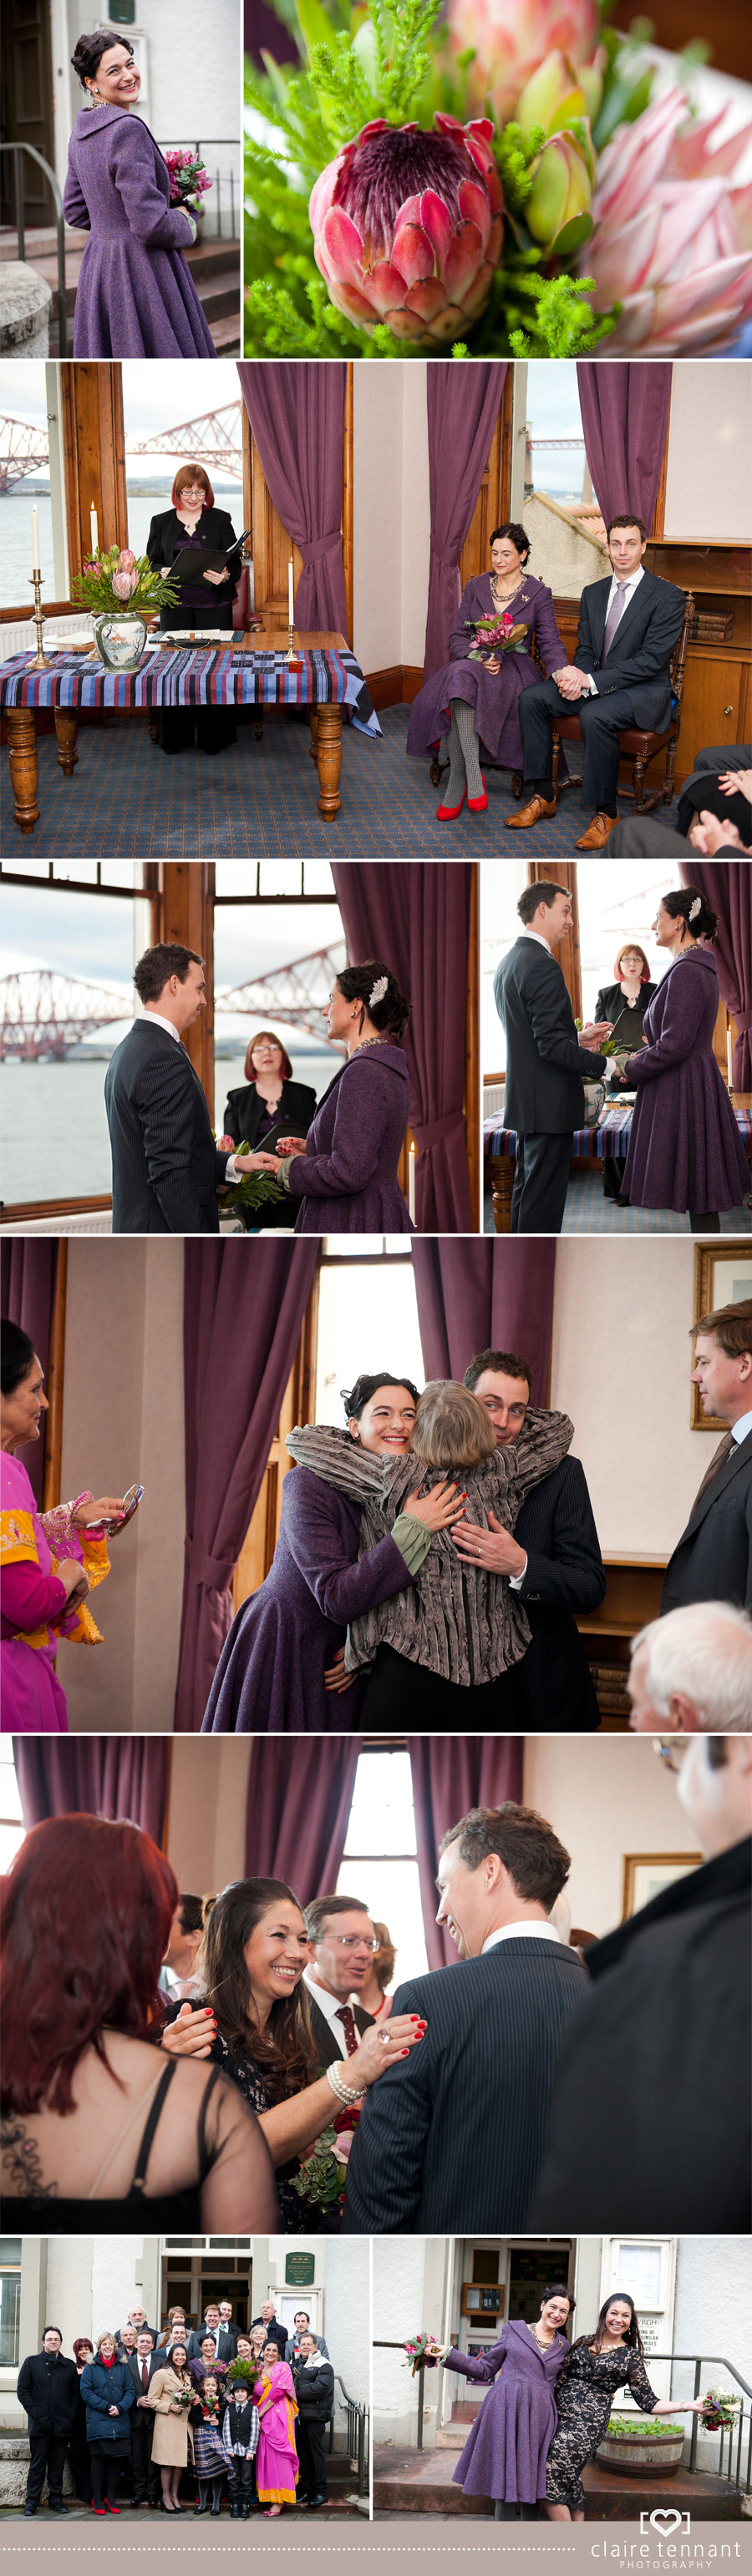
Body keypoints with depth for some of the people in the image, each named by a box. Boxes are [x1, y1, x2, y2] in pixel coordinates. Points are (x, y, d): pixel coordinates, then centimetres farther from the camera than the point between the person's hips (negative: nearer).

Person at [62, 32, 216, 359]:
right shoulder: (128, 129, -19)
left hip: (96, 267, 9)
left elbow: (75, 212, 18)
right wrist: (184, 224, -3)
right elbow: (150, 223, -23)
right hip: (139, 271, -9)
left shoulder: (81, 132, 9)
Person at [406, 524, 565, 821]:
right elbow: (458, 636, 10)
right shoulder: (476, 587, 14)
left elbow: (550, 642, 0)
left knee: (462, 675, -36)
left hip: (513, 670, -4)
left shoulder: (538, 593, 6)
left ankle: (458, 783, -39)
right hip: (472, 661, 4)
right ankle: (473, 776, -38)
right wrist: (479, 657, -11)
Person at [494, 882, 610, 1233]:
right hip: (549, 1105, -10)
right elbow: (551, 1045, -23)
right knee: (544, 1204, -7)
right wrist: (606, 1064, -19)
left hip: (523, 1100, 10)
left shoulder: (508, 962, 14)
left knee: (527, 1192, 17)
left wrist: (577, 1038, 15)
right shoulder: (542, 965, -18)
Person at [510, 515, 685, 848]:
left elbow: (652, 659, -18)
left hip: (644, 690, -7)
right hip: (593, 684, 7)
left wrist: (591, 681, -23)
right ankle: (541, 796, -7)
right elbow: (585, 649, 13)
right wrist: (575, 674, -14)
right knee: (532, 697, -13)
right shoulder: (593, 593, 12)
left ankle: (605, 813, -24)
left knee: (595, 716, -36)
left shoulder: (667, 596, -11)